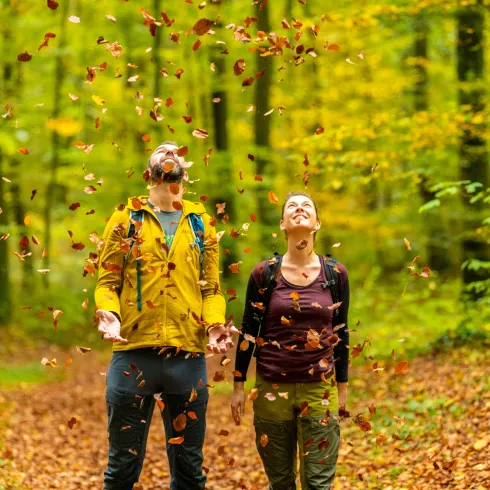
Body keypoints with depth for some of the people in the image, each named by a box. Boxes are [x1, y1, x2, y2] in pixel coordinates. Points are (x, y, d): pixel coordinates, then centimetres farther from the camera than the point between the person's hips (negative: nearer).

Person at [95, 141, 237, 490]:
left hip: (189, 355, 2)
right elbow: (108, 280, 4)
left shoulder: (201, 222, 14)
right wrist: (108, 313, -16)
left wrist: (216, 324, -7)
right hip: (134, 352, -2)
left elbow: (211, 288, 12)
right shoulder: (127, 217, 9)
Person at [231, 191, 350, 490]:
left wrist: (343, 386, 9)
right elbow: (249, 331, 3)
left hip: (319, 389, 0)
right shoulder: (265, 273, -3)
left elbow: (341, 332, 8)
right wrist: (239, 386, 3)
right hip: (272, 387, 0)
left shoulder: (335, 273, 0)